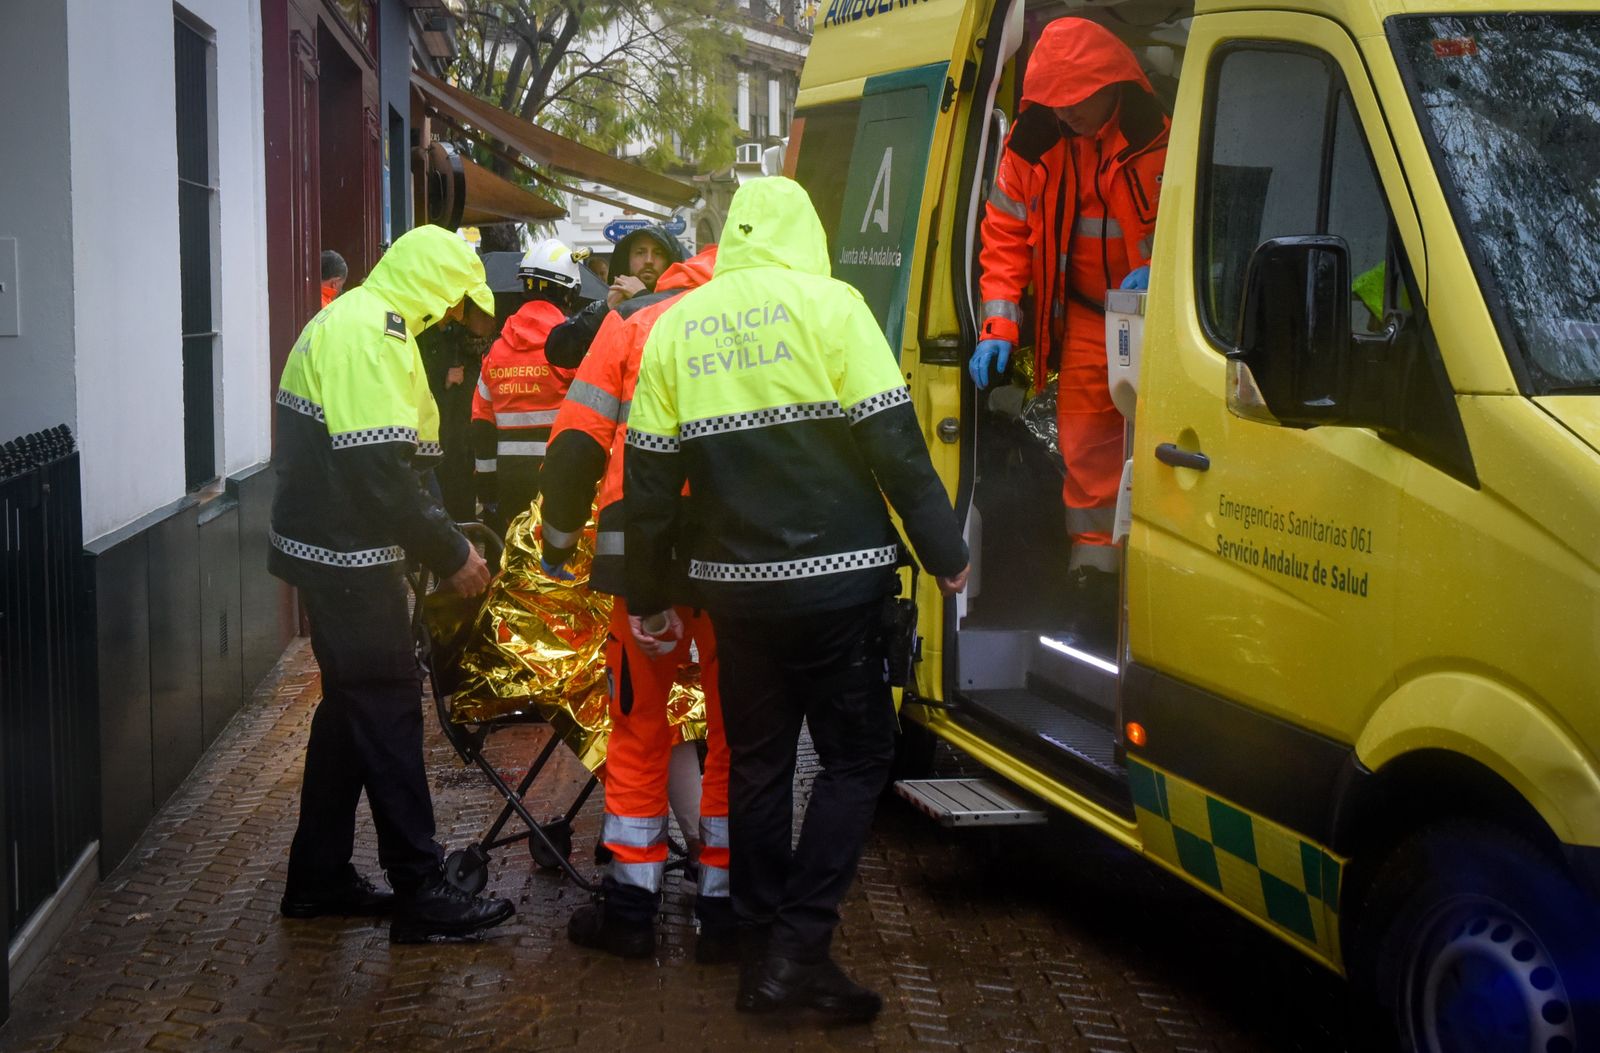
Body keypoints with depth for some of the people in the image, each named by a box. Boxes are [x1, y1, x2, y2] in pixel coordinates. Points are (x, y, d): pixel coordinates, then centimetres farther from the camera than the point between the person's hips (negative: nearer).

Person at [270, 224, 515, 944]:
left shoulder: (352, 321, 16)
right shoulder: (372, 335, -17)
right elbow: (379, 469, -24)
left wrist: (439, 539, 17)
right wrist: (450, 553, -16)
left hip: (331, 552, 11)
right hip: (350, 556, -11)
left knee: (351, 706, 16)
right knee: (388, 708, -6)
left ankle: (318, 878, 23)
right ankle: (420, 893, -2)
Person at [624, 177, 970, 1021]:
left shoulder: (676, 325, 7)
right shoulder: (829, 304, -6)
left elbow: (649, 478, 8)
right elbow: (895, 444, -10)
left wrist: (649, 596, 16)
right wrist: (944, 555, -2)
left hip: (736, 587, 4)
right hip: (836, 582, -4)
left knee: (756, 761, 14)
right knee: (856, 755, 6)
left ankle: (762, 952, 18)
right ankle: (800, 946, -3)